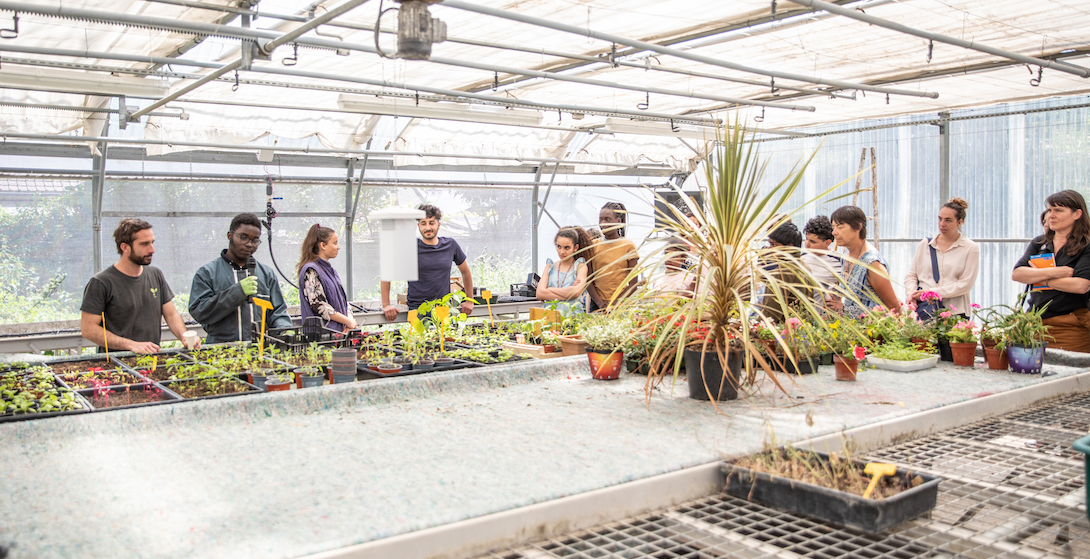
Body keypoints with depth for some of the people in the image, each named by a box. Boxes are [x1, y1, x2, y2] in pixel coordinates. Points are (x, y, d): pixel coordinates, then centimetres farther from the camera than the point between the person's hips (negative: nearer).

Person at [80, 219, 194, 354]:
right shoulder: (101, 282, -4)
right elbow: (88, 328, -7)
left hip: (153, 358, 5)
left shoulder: (155, 275, 14)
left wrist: (185, 337, -4)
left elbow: (171, 314, 16)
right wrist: (131, 345, -16)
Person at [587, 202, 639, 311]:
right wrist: (600, 303, -9)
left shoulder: (629, 246, 2)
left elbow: (633, 284, 0)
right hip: (597, 305, 2)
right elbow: (588, 281, 4)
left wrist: (614, 303, -9)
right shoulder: (593, 245, 7)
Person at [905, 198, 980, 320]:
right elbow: (911, 275, 17)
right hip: (923, 309, 2)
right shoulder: (925, 245, 15)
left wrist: (932, 292, -10)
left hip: (953, 310, -2)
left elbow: (965, 284, -3)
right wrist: (912, 292, -4)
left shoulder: (971, 249, 5)